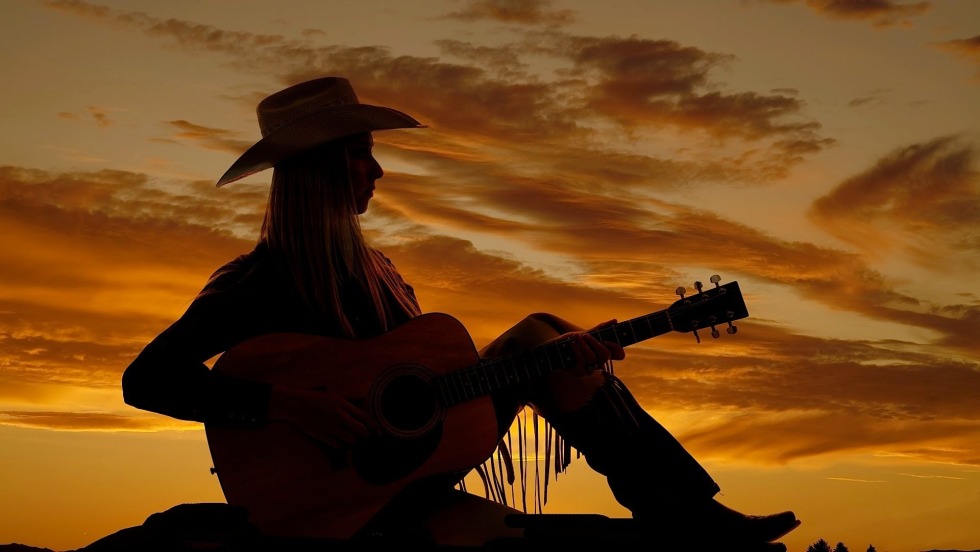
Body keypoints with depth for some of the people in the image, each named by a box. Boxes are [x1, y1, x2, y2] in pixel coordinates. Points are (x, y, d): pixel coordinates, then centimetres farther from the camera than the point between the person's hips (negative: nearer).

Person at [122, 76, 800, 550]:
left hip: (409, 457, 7)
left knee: (537, 336, -5)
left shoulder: (376, 272, 14)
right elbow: (146, 378, -17)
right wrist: (285, 402, -28)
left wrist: (559, 358, -4)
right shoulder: (257, 281, -8)